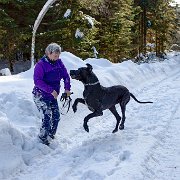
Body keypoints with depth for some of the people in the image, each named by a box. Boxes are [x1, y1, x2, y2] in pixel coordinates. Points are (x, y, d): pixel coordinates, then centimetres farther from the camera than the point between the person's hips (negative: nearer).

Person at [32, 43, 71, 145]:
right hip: (40, 95, -7)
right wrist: (51, 90, -31)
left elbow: (65, 75, 5)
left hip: (53, 96, 7)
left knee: (56, 116, 7)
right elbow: (37, 81, -26)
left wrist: (67, 89, -9)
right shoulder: (41, 65, -19)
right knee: (47, 117, -14)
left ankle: (51, 136, 26)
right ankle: (43, 140, 0)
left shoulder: (59, 62, 0)